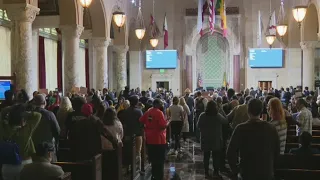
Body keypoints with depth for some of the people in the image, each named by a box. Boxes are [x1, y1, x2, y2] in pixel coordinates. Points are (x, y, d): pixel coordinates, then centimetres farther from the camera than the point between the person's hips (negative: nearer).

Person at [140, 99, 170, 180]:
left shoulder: (148, 112, 4)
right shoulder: (159, 113, -17)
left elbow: (141, 121, 9)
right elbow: (163, 126, -21)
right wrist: (169, 121, -4)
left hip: (149, 139, 7)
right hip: (159, 140, -7)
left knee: (153, 159, 18)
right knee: (160, 160, 5)